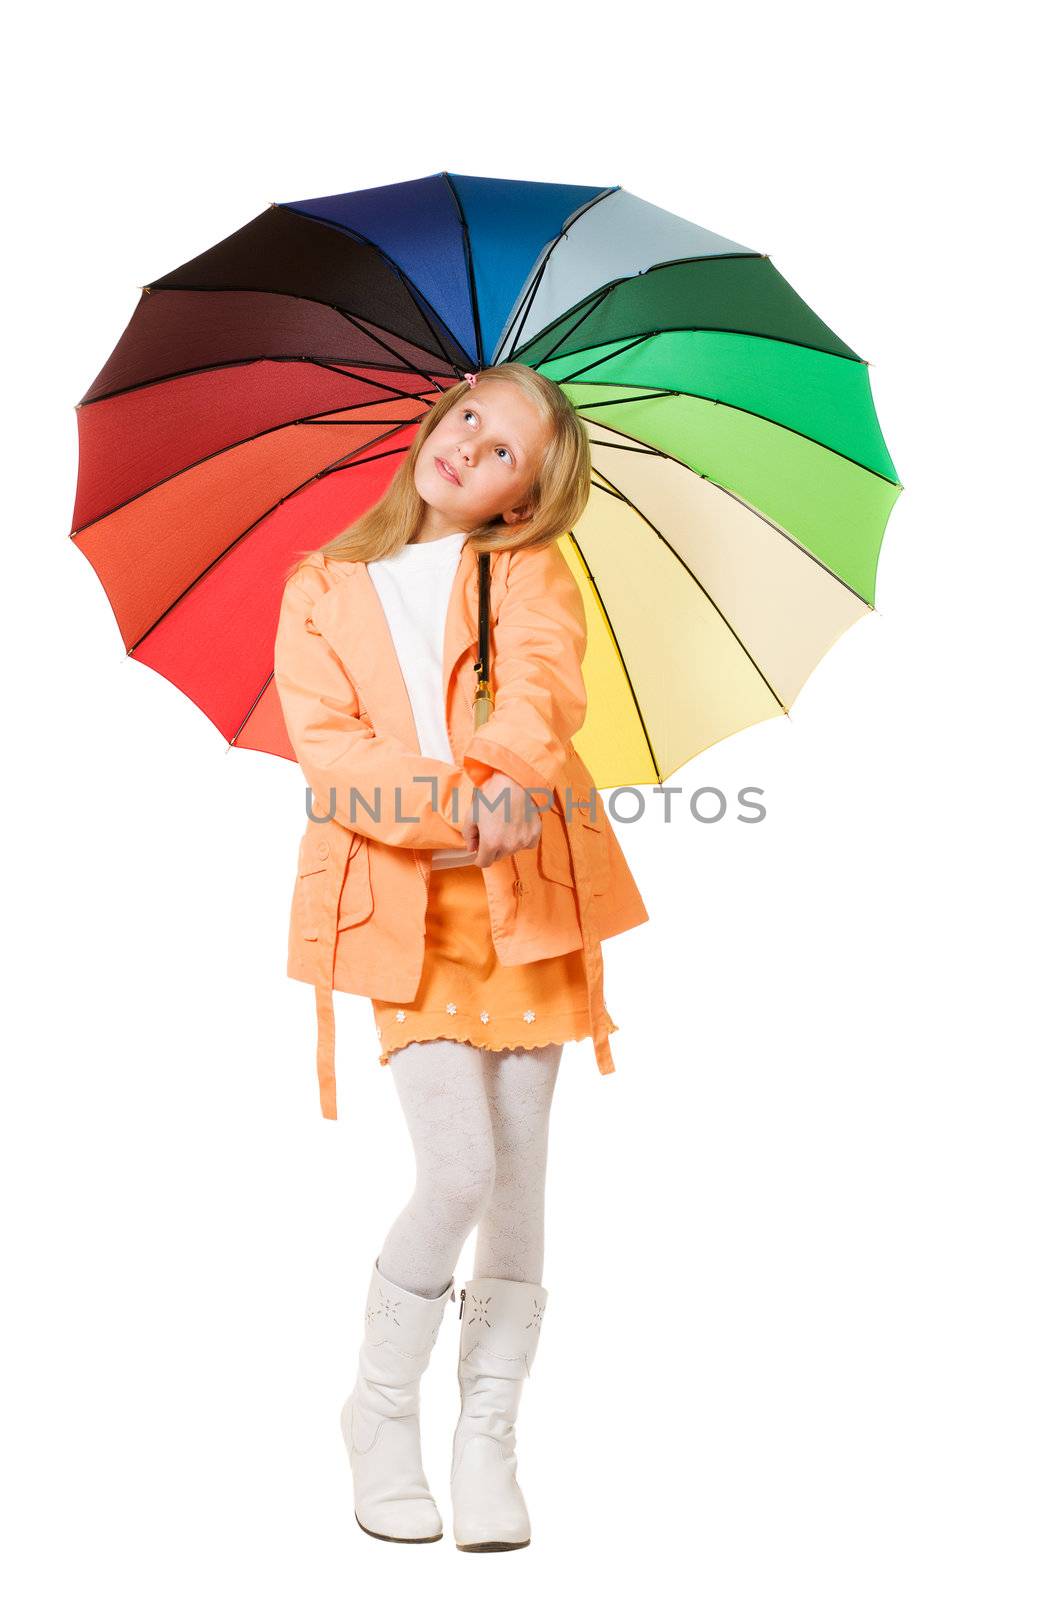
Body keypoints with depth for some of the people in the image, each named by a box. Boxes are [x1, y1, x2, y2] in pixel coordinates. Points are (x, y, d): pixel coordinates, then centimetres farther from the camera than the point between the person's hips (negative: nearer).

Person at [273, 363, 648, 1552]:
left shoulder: (532, 574, 9)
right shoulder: (323, 590, 10)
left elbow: (546, 683, -12)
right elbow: (324, 741, -5)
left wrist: (509, 780, -35)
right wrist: (459, 806, -21)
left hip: (526, 898, 1)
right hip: (406, 913, -1)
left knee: (518, 1182, 4)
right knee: (460, 1172, -11)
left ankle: (488, 1438, 20)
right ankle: (380, 1417, 14)